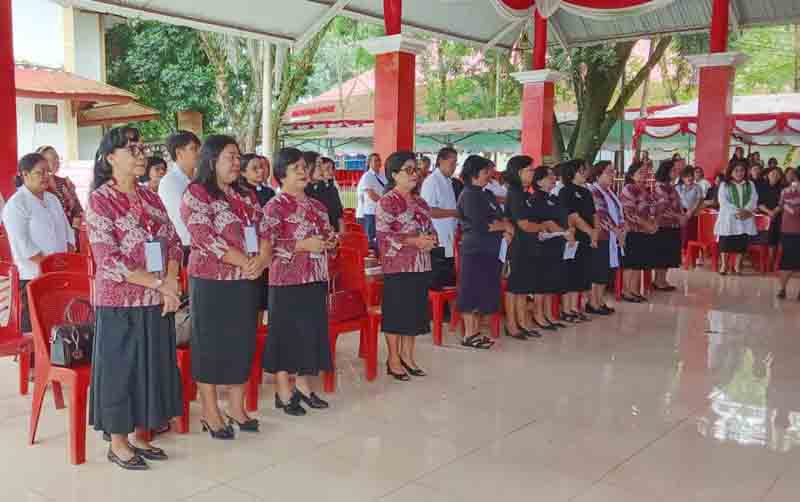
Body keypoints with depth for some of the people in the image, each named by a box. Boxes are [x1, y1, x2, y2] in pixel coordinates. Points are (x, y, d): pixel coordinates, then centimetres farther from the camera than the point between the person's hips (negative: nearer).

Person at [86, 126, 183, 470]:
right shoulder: (100, 200, -10)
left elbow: (173, 243, 7)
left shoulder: (151, 198, 9)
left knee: (152, 366, 12)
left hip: (157, 302, 6)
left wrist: (170, 283, -10)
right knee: (120, 368, 5)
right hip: (120, 303, -6)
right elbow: (108, 261, -17)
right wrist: (158, 283, -17)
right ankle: (118, 443, 20)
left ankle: (140, 436, 28)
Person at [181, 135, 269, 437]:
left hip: (247, 283, 7)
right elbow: (206, 238, -17)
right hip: (212, 284, -6)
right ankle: (210, 414, 13)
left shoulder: (246, 196, 14)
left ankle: (237, 408, 22)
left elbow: (263, 230, 8)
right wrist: (244, 263, -19)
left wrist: (261, 259, -12)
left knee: (242, 344, 10)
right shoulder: (195, 194, -8)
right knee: (210, 346, 3)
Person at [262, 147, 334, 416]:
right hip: (287, 281, -7)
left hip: (315, 280, 7)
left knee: (312, 332, 11)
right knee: (287, 333, 1)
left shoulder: (317, 205, 12)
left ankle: (303, 386, 25)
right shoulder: (275, 207, -9)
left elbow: (328, 234, 22)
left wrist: (330, 242, -1)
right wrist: (304, 245, -21)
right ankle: (284, 392, 12)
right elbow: (268, 245, -17)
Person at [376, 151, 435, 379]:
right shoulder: (387, 202, -9)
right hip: (397, 267, -7)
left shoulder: (420, 202, 14)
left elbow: (431, 229, 21)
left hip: (420, 266, 7)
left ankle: (407, 356, 23)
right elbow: (383, 235, -16)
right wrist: (415, 241, -19)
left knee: (415, 313, 11)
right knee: (396, 313, 0)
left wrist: (431, 240, -3)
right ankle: (393, 360, 12)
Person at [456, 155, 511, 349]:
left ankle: (476, 331, 19)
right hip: (475, 250, -9)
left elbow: (499, 216, 15)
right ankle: (469, 335, 4)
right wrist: (505, 226, -6)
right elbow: (480, 225, -18)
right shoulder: (469, 195, -10)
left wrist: (505, 230, -6)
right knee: (472, 292, -3)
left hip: (489, 251, 9)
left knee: (484, 292, 11)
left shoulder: (486, 194, 17)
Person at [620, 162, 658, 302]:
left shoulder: (645, 190, 15)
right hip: (633, 232, -8)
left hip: (645, 232, 8)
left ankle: (634, 290, 19)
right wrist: (647, 225, -17)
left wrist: (653, 223, 4)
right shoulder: (628, 189, -11)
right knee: (631, 264, -4)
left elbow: (650, 211, 23)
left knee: (640, 263, 11)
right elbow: (630, 212, -18)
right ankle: (626, 291, 4)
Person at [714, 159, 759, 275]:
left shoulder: (750, 185, 11)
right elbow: (723, 202, -9)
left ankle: (737, 265, 14)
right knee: (725, 242, -1)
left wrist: (746, 211, -18)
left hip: (745, 219, 3)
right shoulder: (724, 185, 2)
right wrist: (737, 212, -18)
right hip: (728, 219, -2)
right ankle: (724, 265, 8)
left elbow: (753, 200, 1)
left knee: (742, 243, 4)